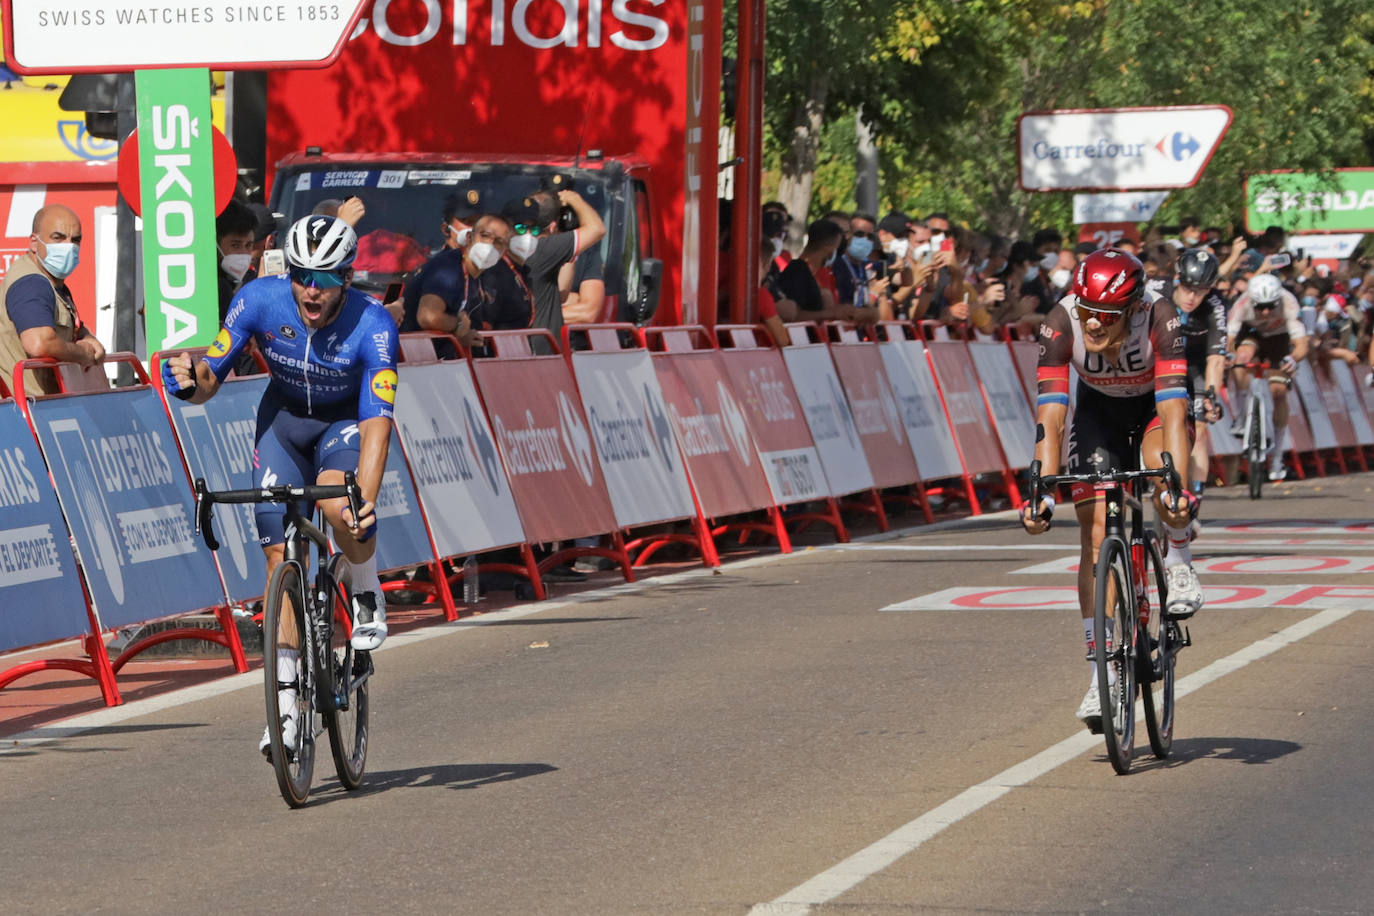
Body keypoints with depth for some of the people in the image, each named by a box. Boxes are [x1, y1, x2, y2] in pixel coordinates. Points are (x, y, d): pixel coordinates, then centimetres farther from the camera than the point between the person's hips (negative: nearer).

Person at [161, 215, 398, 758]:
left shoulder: (373, 326, -31)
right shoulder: (259, 301, -25)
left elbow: (377, 422, -37)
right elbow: (210, 382, -19)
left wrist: (366, 500, -51)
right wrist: (191, 380, -43)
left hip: (347, 419, -2)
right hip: (283, 417, 3)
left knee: (341, 505, -34)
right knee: (280, 554, -7)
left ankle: (368, 596, -1)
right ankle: (287, 703, -2)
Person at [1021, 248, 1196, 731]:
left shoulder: (1160, 320, -37)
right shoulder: (1061, 324, -32)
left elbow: (1172, 411, -43)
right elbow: (1050, 419, -33)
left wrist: (1178, 487, -54)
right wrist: (1041, 492, -43)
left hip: (1154, 406, -2)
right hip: (1099, 410, 2)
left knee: (1159, 458, -36)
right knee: (1096, 530, -11)